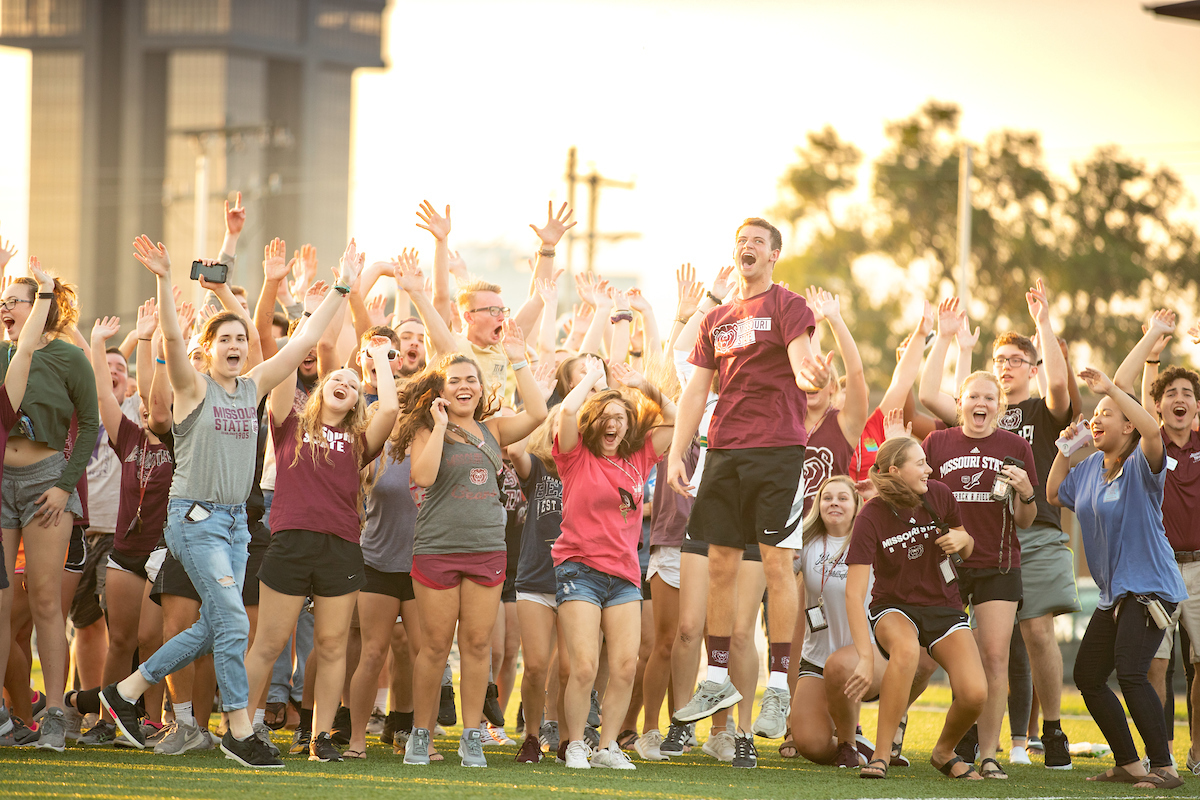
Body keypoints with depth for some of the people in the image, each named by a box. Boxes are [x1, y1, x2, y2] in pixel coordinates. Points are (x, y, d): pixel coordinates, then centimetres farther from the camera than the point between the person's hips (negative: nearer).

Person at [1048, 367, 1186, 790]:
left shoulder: (1140, 466, -13)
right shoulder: (1090, 468, 11)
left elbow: (1153, 430, -34)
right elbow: (1055, 494, 25)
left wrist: (1110, 389, -29)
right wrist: (1065, 448, 12)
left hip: (1150, 587, -9)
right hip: (1114, 593, 9)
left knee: (1130, 672, -22)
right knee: (1087, 676, 11)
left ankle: (1164, 767, -17)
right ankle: (1128, 764, 20)